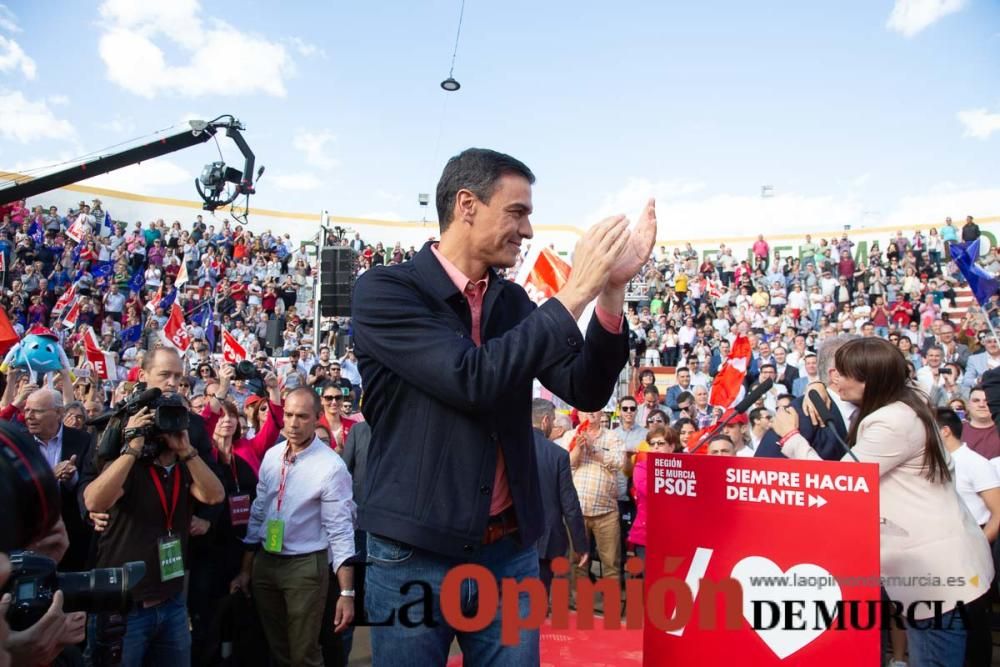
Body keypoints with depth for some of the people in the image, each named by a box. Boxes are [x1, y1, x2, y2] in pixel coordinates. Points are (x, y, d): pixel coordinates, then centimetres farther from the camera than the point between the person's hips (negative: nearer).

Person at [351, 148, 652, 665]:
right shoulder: (383, 290, -12)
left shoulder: (514, 301, 6)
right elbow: (473, 379, -25)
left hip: (510, 549, 5)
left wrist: (611, 290, -11)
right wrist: (574, 291, -20)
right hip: (415, 554, -4)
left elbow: (587, 392, 1)